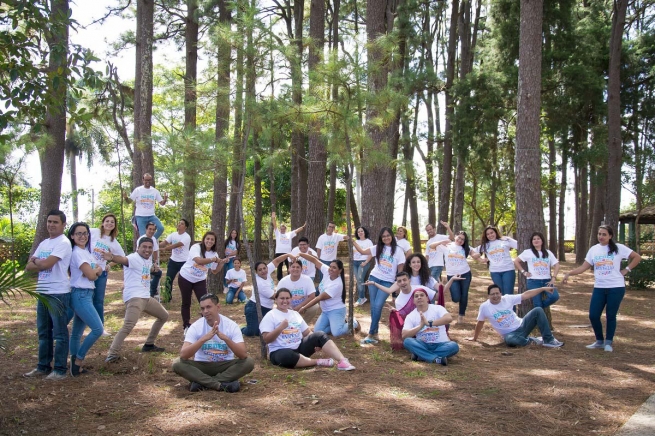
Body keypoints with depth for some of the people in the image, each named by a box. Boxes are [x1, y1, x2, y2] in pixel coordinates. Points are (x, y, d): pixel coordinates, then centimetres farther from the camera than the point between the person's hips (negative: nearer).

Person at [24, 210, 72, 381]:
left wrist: (36, 261, -1)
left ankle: (60, 370, 4)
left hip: (58, 294, -9)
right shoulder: (43, 243, 16)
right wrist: (41, 263, -10)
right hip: (42, 293, 9)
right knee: (43, 332, 15)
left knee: (59, 333, -2)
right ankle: (43, 366, 25)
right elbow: (29, 267, 9)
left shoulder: (63, 243, -11)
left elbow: (46, 264, -21)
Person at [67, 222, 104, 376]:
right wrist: (97, 270, 2)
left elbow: (97, 271, 14)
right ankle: (78, 359, -2)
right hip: (80, 295, -10)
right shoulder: (77, 253, -14)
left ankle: (76, 363, 20)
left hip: (87, 294, 10)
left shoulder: (86, 252, 14)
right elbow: (91, 275, -17)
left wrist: (96, 271, -6)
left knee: (77, 332, 14)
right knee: (98, 329, -14)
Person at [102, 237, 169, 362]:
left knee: (164, 316, 23)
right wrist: (112, 258, -58)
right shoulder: (134, 258, -12)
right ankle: (112, 354, -22)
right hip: (134, 298, -10)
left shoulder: (148, 260, 15)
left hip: (146, 297, 10)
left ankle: (149, 344, 31)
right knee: (128, 326, -26)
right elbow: (123, 259, -38)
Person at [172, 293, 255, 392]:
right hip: (202, 366, 0)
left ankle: (202, 382, -25)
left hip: (225, 365, 0)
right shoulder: (195, 327, -12)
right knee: (178, 363, -26)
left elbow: (243, 355, -24)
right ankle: (222, 384, -31)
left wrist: (225, 338, -38)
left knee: (249, 362, -27)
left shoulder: (231, 325, -13)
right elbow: (183, 355, -25)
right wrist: (204, 338, -37)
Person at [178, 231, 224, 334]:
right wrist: (213, 259, -30)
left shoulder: (214, 254, -2)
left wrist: (222, 263, -10)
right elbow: (199, 260, -36)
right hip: (185, 278, -3)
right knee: (186, 303, 8)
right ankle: (186, 326, 22)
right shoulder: (196, 247, -18)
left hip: (200, 280, 3)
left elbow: (214, 271, 5)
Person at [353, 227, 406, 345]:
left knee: (378, 306, -15)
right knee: (373, 306, 2)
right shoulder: (378, 248, 6)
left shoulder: (398, 251, -2)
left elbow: (400, 269, 1)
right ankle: (375, 333, 11)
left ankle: (371, 334, -9)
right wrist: (353, 242, -1)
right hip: (374, 278, 3)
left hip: (387, 282, -3)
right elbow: (362, 251, 7)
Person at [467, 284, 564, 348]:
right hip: (509, 334, -4)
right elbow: (480, 323, 5)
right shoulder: (484, 307, -8)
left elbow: (525, 295, -1)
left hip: (521, 326, 4)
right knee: (510, 340, -42)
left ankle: (548, 340, -12)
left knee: (538, 311, -15)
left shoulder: (507, 298, -2)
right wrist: (474, 338, 14)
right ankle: (530, 340, -9)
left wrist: (543, 288, -5)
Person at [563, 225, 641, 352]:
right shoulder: (593, 249, 5)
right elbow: (583, 267, 3)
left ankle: (608, 343, 19)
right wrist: (569, 273, -8)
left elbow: (637, 257, 0)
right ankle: (599, 341, 19)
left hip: (616, 287, -3)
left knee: (611, 316, 3)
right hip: (599, 288, 3)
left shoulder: (619, 248, -4)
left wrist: (626, 270, -5)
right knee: (593, 315, -1)